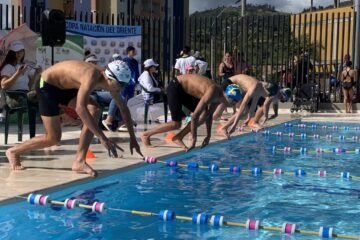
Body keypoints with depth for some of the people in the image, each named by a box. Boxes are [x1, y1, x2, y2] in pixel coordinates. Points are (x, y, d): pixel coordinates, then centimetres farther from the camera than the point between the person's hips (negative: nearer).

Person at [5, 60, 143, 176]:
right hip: (46, 85, -8)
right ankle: (13, 152, 17)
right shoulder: (92, 77, -35)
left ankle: (79, 161, -10)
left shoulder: (109, 80, -9)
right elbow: (80, 108, -46)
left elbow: (123, 108, 3)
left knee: (94, 111, -13)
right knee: (53, 138, -6)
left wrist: (132, 137, 3)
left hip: (64, 87, 8)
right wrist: (102, 138, -46)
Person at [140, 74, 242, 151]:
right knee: (176, 124, -11)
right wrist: (194, 139, -25)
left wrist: (208, 136, 12)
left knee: (205, 114, -1)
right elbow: (194, 116, -33)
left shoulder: (219, 96, -5)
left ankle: (178, 137, 4)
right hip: (175, 86, -9)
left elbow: (209, 115, 10)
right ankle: (146, 135, 6)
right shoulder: (211, 94, -32)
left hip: (185, 90, 9)